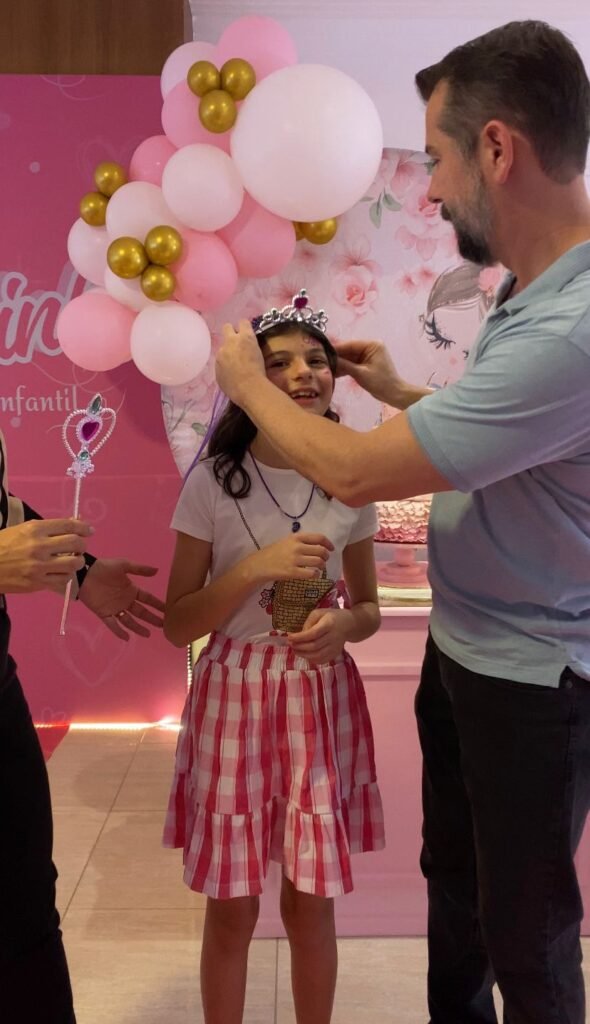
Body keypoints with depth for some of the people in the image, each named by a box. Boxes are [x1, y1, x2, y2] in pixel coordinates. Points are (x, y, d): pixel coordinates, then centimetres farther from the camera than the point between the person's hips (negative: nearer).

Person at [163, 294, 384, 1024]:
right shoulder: (212, 482, -9)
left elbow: (368, 608, 9)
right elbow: (178, 625, -6)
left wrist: (342, 625, -14)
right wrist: (256, 567, -21)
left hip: (322, 702, 2)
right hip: (235, 698, -1)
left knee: (310, 901, 13)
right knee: (231, 907, 10)